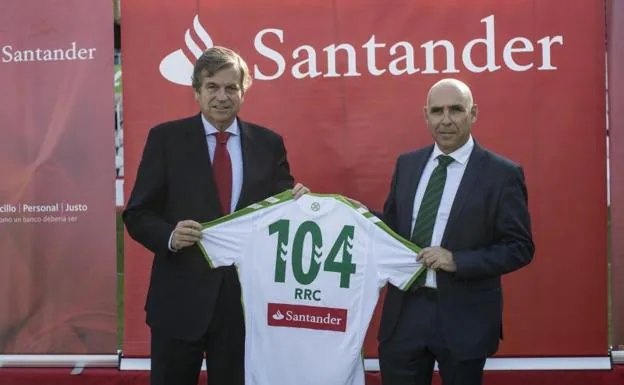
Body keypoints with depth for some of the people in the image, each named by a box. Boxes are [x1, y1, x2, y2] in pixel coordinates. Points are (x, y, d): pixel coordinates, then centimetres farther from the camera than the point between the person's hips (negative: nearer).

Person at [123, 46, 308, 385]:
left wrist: (295, 203, -13)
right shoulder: (165, 138, -1)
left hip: (246, 296, 2)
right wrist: (170, 236, -21)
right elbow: (137, 215, -2)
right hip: (180, 297, -1)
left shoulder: (269, 143, 5)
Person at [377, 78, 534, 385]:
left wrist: (457, 261, -20)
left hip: (464, 316, -3)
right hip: (404, 310, 4)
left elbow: (520, 247, -9)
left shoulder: (502, 174, -8)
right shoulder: (407, 164, 7)